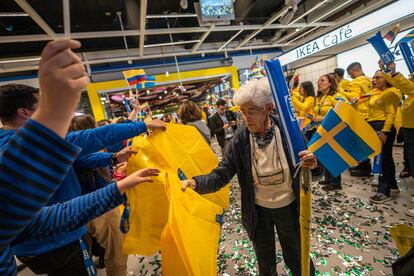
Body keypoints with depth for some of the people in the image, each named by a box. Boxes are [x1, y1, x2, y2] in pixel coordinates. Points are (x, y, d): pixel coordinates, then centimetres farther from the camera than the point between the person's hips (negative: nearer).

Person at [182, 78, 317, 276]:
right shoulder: (240, 138, -19)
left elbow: (306, 163, -5)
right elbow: (221, 175, -18)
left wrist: (311, 164, -29)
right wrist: (196, 183, -36)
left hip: (289, 207, 0)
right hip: (258, 210, 1)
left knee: (296, 259, 27)